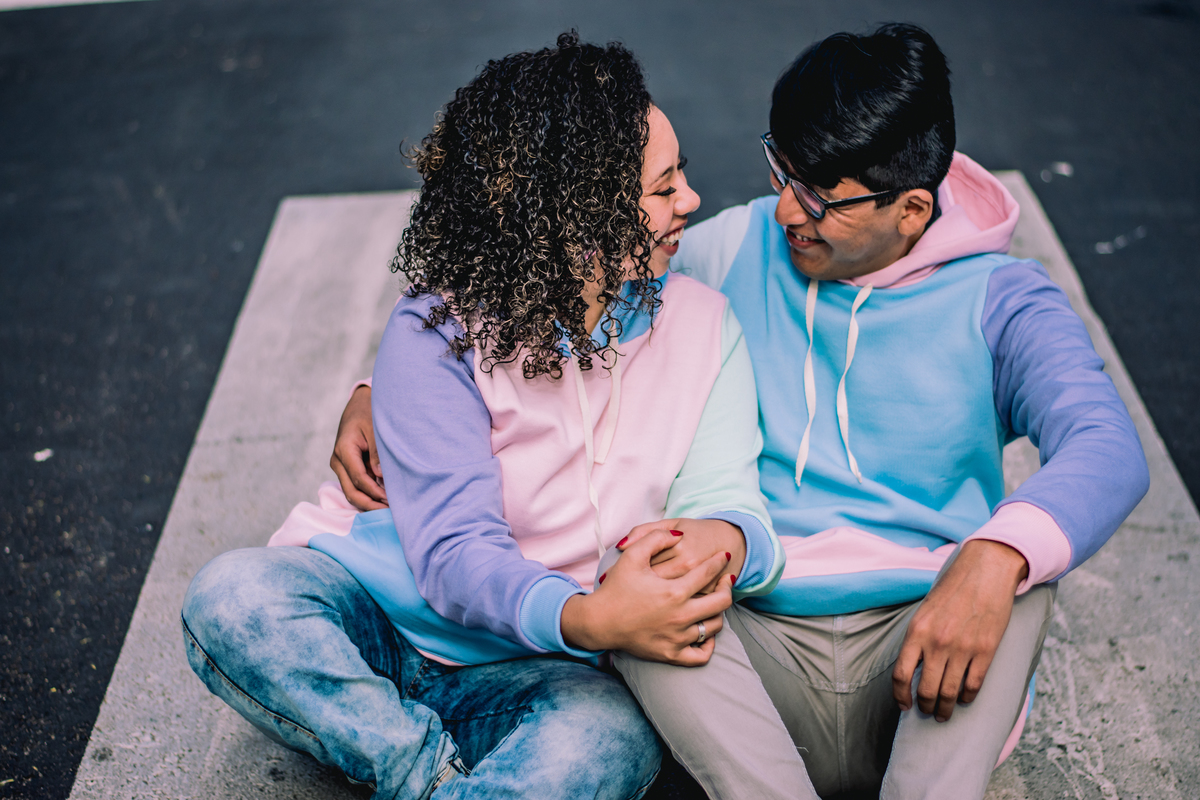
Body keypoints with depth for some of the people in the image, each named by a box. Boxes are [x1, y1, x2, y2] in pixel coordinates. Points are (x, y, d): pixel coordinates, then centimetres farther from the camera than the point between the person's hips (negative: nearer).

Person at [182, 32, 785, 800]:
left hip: (533, 671, 1)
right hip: (374, 620, 0)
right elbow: (454, 550, -21)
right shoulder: (438, 332, -14)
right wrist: (582, 617, -42)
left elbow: (728, 497, -7)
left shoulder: (702, 325, 0)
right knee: (235, 598, -31)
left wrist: (721, 539, -34)